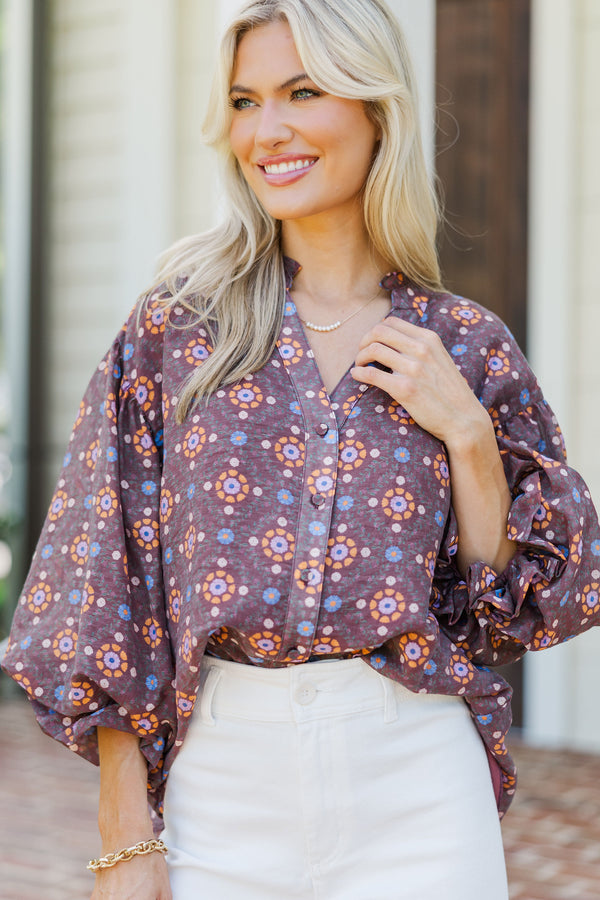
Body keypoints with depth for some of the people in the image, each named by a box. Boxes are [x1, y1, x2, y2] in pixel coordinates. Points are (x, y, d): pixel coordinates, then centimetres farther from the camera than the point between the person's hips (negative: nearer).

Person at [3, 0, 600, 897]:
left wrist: (466, 431, -9)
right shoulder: (174, 326, -1)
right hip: (224, 780, 0)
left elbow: (513, 602, 4)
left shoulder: (467, 346, 2)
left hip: (415, 787, 1)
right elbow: (111, 586, -2)